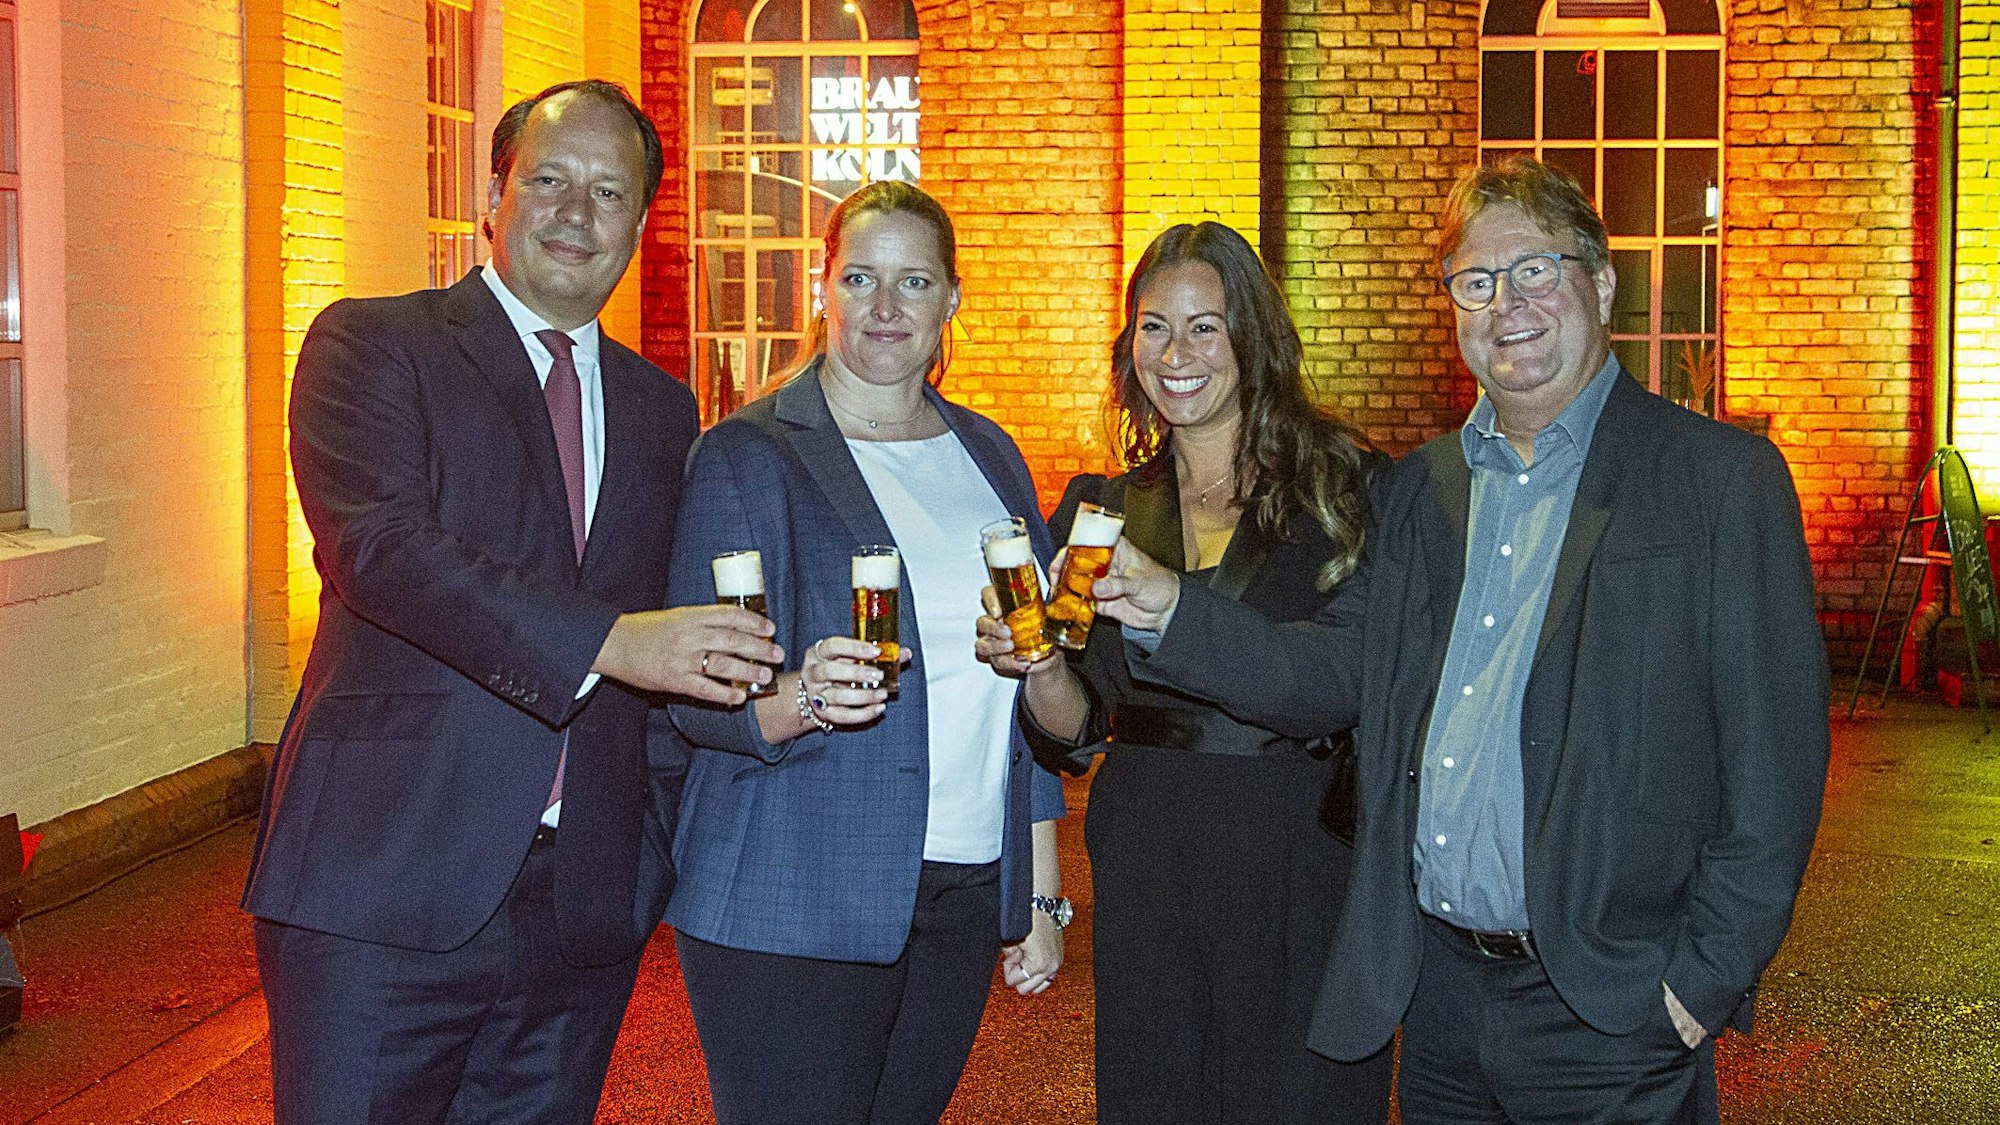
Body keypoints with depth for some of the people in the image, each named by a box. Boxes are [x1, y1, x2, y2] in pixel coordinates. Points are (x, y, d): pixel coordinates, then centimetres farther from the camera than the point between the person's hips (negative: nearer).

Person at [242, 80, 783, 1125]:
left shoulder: (658, 407, 16)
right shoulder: (369, 345, -1)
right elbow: (378, 546, -17)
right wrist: (607, 642, -25)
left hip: (586, 904, 5)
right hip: (383, 886, -4)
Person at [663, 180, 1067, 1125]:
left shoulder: (988, 456, 11)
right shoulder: (746, 456, -5)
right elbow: (700, 698, -9)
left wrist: (1041, 892, 12)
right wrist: (804, 699, -31)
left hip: (965, 894, 5)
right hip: (793, 904, -5)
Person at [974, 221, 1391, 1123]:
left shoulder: (1344, 484, -2)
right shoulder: (1101, 510, 8)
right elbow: (1078, 728, 8)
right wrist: (1038, 666, -12)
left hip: (1304, 856, -3)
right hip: (1147, 869, 3)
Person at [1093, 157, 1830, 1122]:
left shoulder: (1720, 480, -6)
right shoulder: (1422, 487, 11)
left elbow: (1774, 759, -9)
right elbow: (1335, 675, 8)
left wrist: (1707, 976, -13)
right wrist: (1172, 612, -6)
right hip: (1435, 987, 5)